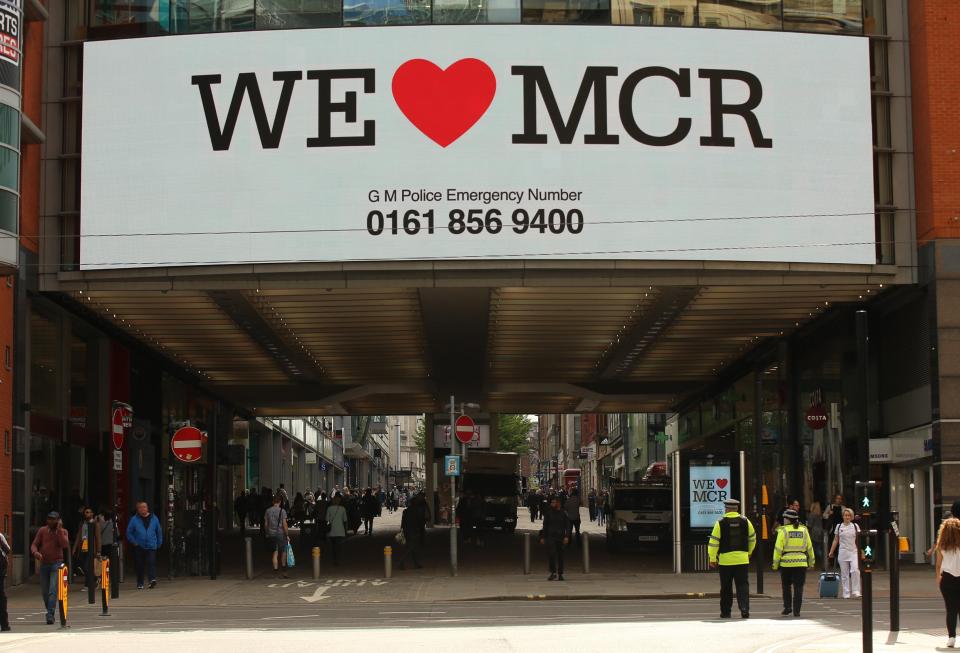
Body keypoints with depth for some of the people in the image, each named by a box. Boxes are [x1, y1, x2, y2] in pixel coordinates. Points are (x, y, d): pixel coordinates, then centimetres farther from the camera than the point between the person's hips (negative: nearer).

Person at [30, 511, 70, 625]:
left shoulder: (63, 532, 2)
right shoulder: (42, 531, 7)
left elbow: (65, 545, -14)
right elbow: (34, 544, 5)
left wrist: (59, 530, -15)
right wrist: (35, 552, -17)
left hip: (56, 564, -3)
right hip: (43, 564, 3)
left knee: (53, 591, -16)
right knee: (44, 592, 8)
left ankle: (50, 615, -20)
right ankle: (49, 611, 26)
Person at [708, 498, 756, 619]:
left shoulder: (720, 523, -6)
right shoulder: (745, 521, 3)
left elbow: (713, 541, -6)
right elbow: (752, 539, 14)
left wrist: (712, 559, 2)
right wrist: (749, 553, 29)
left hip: (725, 559, -1)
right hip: (742, 559, 1)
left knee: (726, 587, 8)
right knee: (743, 585, 3)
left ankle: (725, 612, 14)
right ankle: (744, 609, -12)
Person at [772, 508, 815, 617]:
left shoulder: (783, 531, -4)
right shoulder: (803, 530, 7)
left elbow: (778, 548, -7)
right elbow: (809, 547, 12)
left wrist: (775, 563, -2)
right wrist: (811, 562, 21)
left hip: (786, 563, -2)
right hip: (801, 563, 2)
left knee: (786, 586, 14)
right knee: (798, 587, 3)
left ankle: (787, 607, 6)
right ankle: (796, 611, -1)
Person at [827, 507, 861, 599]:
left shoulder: (855, 526, 6)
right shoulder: (839, 527, 7)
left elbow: (859, 539, 5)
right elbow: (835, 540, 12)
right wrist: (831, 552, 10)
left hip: (854, 552, -1)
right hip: (843, 552, 1)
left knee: (855, 571, -17)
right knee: (844, 573, 3)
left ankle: (856, 591, -11)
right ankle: (846, 593, 9)